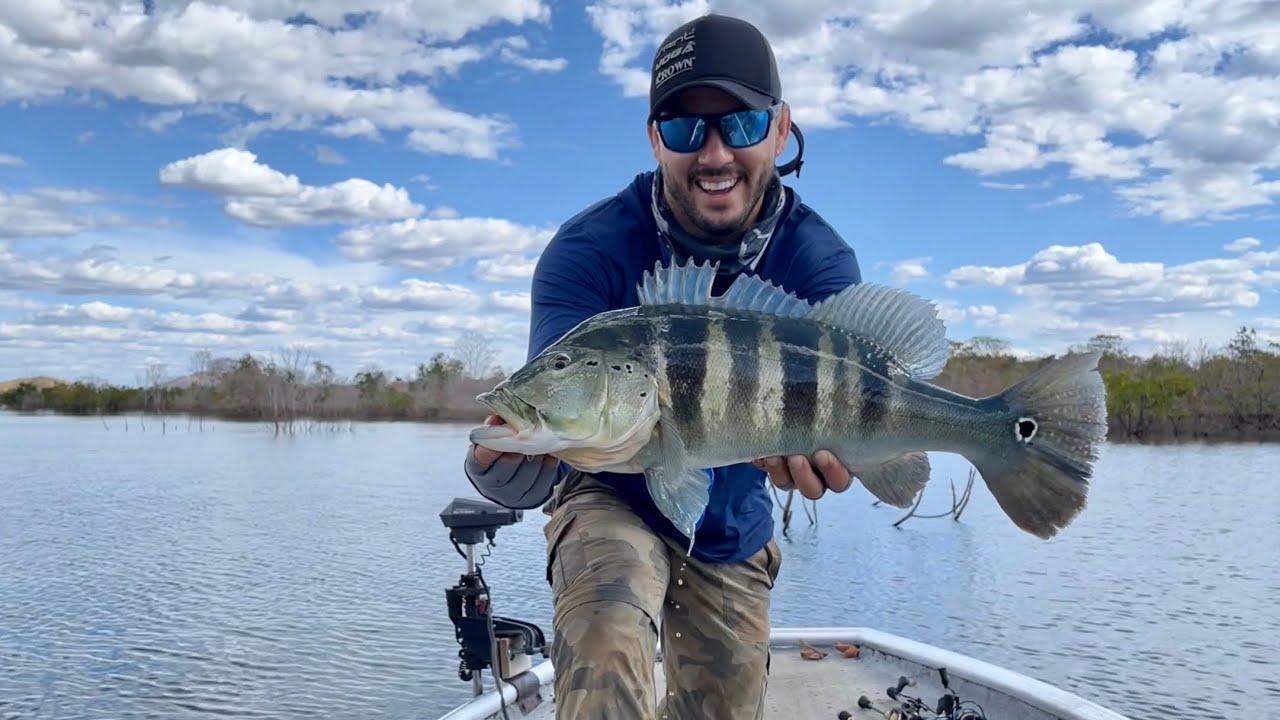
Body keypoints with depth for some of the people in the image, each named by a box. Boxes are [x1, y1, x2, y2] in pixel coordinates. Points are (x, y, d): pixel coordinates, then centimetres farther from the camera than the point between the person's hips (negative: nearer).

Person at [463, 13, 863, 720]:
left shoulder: (821, 262, -17)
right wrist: (514, 451, -58)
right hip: (613, 501, -3)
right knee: (605, 631, -37)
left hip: (733, 535, 3)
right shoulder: (589, 249, -23)